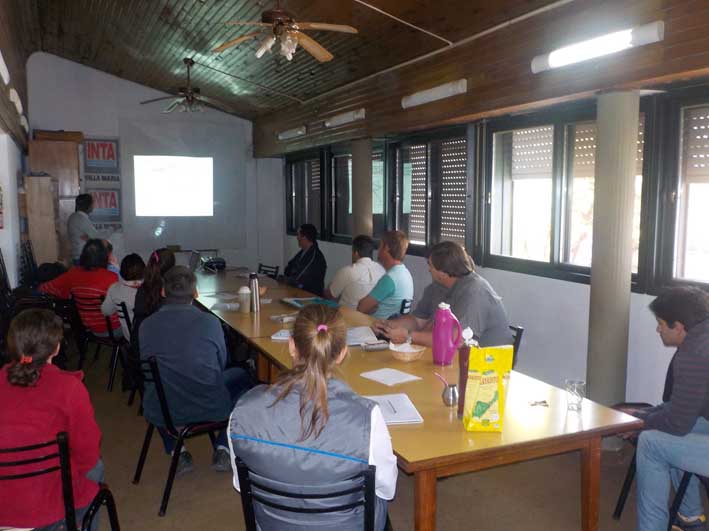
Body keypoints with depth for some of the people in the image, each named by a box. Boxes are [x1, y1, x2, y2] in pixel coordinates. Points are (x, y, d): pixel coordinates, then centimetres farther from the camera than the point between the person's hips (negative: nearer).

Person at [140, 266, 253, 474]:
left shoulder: (146, 325, -8)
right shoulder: (210, 322, -11)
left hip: (161, 414, 2)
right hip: (211, 409, -2)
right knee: (242, 376, 26)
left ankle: (177, 453, 26)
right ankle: (222, 450, 17)